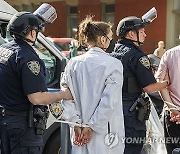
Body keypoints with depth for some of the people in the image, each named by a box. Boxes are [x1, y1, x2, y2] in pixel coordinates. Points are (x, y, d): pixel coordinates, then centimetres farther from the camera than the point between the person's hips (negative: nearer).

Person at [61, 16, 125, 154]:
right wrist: (91, 126, -11)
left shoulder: (73, 63, 2)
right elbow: (110, 101, -16)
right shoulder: (113, 64, -10)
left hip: (80, 132, 4)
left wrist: (76, 123, -1)